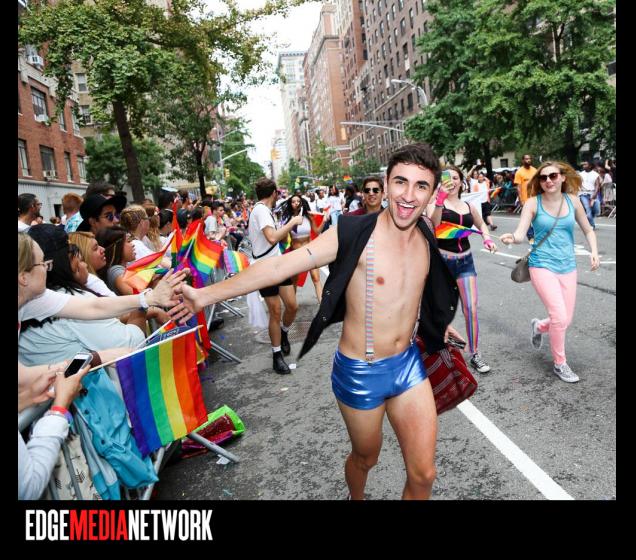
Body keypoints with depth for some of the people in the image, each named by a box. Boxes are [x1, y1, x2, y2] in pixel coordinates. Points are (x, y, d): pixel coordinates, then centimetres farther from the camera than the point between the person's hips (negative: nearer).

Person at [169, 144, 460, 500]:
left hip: (408, 364, 4)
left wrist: (439, 326, 29)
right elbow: (281, 265, -25)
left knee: (424, 474, 8)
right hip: (361, 372, -4)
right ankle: (357, 497, 53)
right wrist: (206, 295, -27)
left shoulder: (426, 241, -1)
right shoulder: (355, 234, -20)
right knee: (366, 458, 20)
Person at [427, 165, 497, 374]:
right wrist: (441, 197, -33)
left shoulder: (469, 206, 11)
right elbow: (433, 224, -25)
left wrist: (487, 238, 9)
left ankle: (475, 354, 9)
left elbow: (481, 224, 29)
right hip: (441, 260, -3)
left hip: (465, 261, 4)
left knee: (471, 308, -3)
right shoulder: (436, 202, -4)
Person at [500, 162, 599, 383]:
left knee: (565, 321, 5)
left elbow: (588, 230, 13)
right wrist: (512, 237, -37)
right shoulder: (533, 203, -8)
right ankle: (560, 364, 8)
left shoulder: (572, 200, 2)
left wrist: (594, 251, -3)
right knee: (559, 317, -14)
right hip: (542, 265, -4)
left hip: (567, 266, 4)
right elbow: (520, 234, -15)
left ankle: (539, 326, 40)